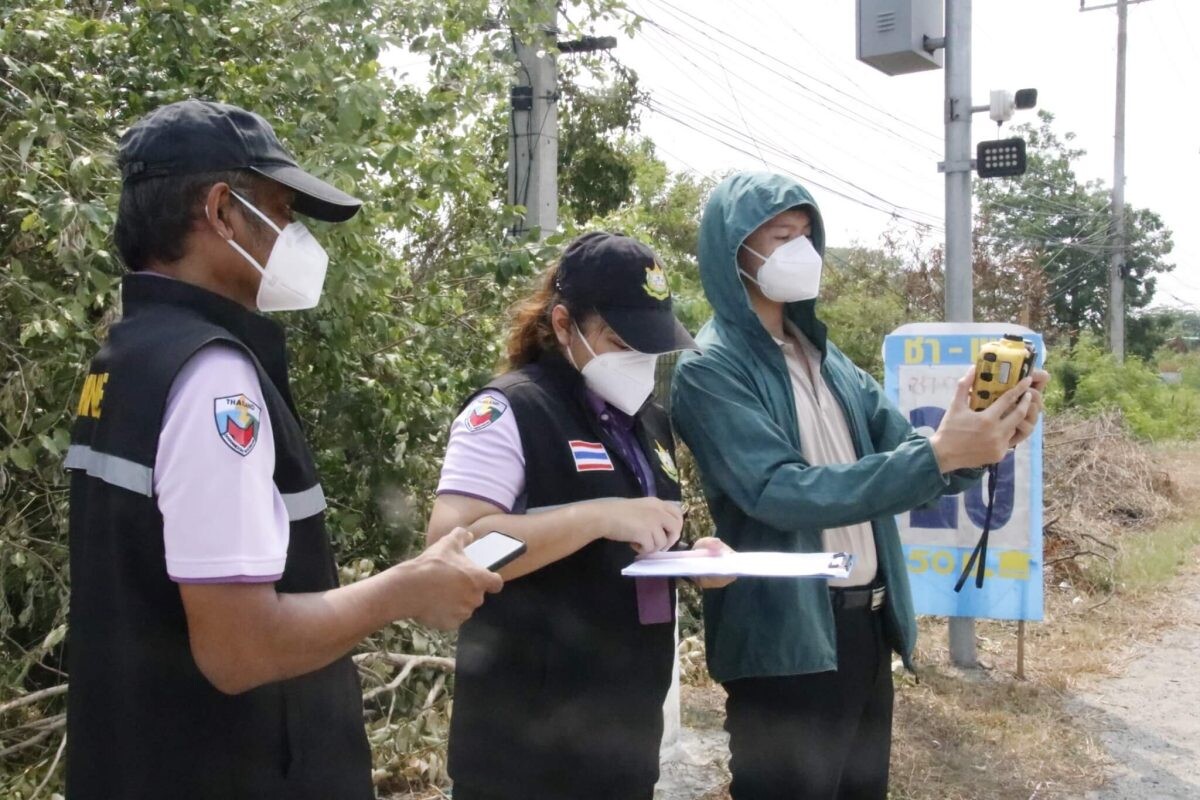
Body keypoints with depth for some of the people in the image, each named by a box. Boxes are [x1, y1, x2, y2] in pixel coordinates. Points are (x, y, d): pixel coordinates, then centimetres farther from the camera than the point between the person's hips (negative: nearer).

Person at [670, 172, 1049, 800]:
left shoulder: (825, 357, 12)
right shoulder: (710, 369, -13)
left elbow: (905, 455, 6)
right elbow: (782, 493, -25)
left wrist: (985, 442, -17)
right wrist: (939, 453, -32)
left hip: (867, 626, 8)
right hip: (788, 641, -8)